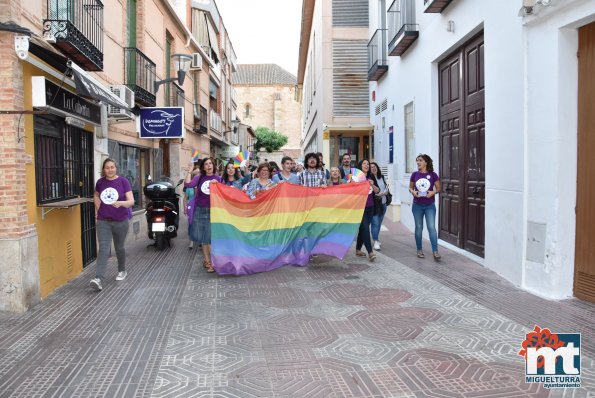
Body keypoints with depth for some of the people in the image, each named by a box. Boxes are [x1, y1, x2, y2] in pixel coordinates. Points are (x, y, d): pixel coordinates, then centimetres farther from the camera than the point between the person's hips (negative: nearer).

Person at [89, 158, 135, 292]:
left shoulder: (123, 181, -8)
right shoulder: (100, 182, 2)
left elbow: (131, 201, -13)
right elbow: (96, 196, 23)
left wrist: (121, 203, -33)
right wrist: (98, 209, 9)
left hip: (121, 221, -1)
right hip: (103, 221, 2)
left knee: (119, 247, 14)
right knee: (103, 248, -10)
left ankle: (122, 271, 37)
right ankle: (99, 279, -17)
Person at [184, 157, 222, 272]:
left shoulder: (219, 179, 3)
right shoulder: (199, 178, 3)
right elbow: (187, 184, -13)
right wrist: (189, 171, -10)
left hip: (213, 210, -2)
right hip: (200, 210, 2)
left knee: (211, 236, -5)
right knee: (202, 237, 9)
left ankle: (213, 261, 2)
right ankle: (206, 260, 21)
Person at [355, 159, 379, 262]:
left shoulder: (371, 177, 11)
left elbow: (377, 191, 10)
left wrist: (372, 185, -8)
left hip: (370, 207, 6)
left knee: (363, 228, 11)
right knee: (365, 228, -13)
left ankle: (358, 250, 23)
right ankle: (370, 252, -15)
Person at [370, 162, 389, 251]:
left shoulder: (382, 177, 11)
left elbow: (387, 188, 10)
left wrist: (382, 193, -9)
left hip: (383, 204, 6)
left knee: (379, 223, 13)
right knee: (375, 223, -8)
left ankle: (376, 239, 25)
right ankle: (375, 242, -3)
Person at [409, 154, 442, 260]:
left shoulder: (433, 175, -5)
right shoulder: (415, 174, -1)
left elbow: (438, 188, 3)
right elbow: (410, 187, 9)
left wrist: (433, 192, -17)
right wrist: (413, 192, -13)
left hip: (430, 205, -2)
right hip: (417, 205, 2)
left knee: (431, 227, -7)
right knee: (419, 228, 9)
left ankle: (435, 251, -4)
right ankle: (419, 250, 20)